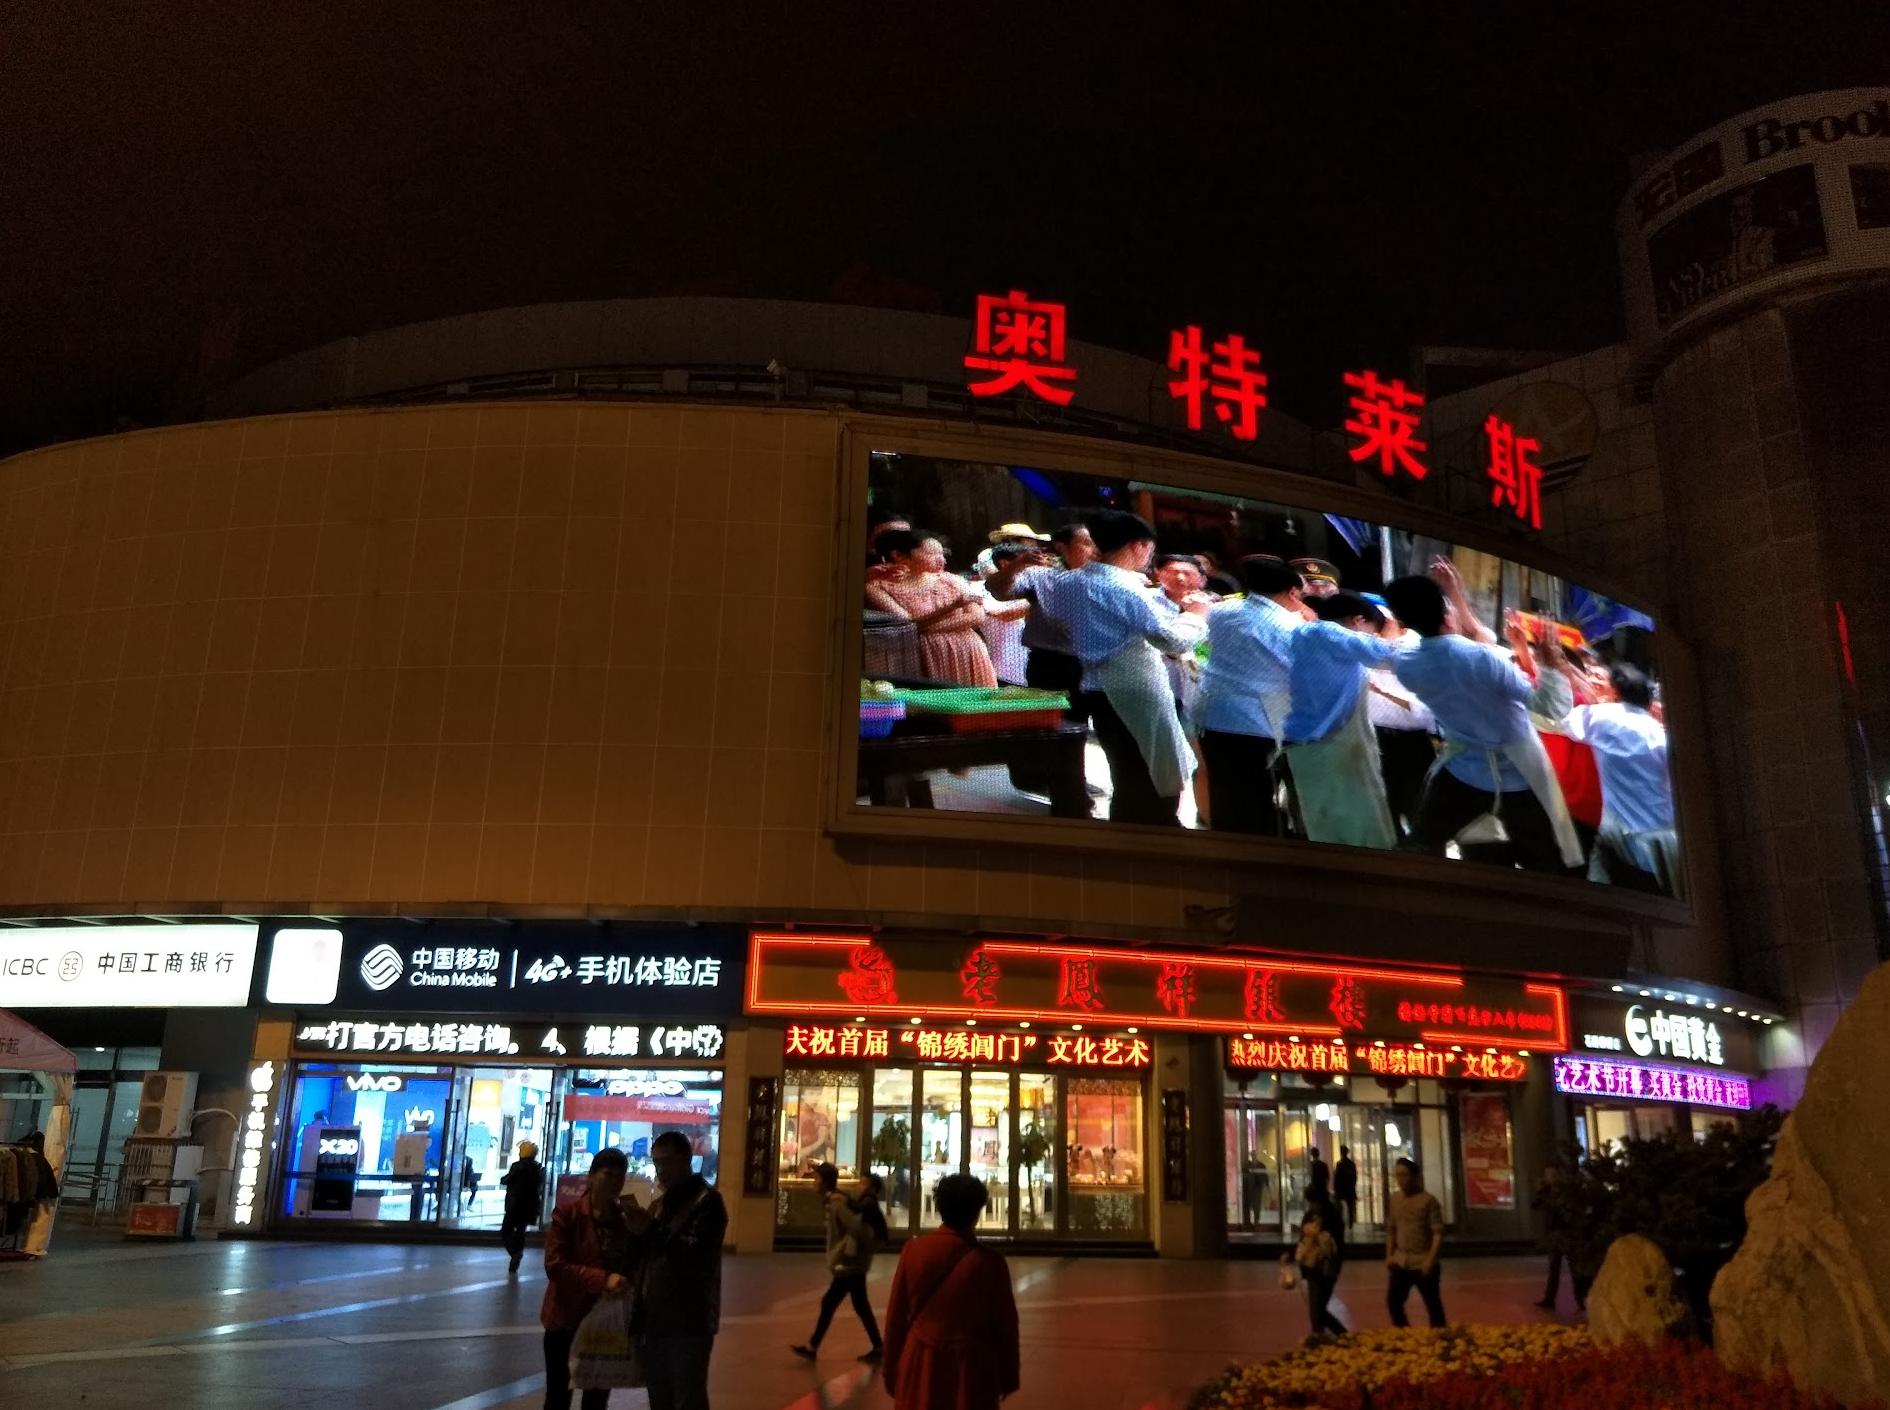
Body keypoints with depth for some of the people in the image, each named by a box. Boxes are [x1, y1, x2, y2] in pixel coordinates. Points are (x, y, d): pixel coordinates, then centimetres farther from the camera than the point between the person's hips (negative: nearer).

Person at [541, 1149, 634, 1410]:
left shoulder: (627, 1220, 2)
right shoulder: (567, 1214, -9)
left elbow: (634, 1267, 7)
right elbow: (554, 1266, -18)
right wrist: (602, 1279, -27)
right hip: (566, 1321, -4)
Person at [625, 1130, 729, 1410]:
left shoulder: (706, 1200, -6)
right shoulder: (658, 1203, 17)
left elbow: (696, 1259, -17)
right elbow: (645, 1256, 16)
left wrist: (652, 1229, -23)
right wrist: (637, 1232, -3)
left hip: (688, 1324, -7)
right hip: (653, 1322, 7)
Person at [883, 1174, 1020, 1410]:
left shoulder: (913, 1251, -6)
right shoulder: (989, 1261, -11)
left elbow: (896, 1317, 1)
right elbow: (1005, 1325, -2)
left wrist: (892, 1371, 13)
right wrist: (1008, 1377, 12)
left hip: (920, 1366, 2)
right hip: (971, 1368, -2)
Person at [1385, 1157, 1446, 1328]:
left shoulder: (1428, 1200, -11)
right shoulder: (1394, 1199, 6)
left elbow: (1438, 1233, -12)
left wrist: (1431, 1260, -18)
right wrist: (1389, 1256, 6)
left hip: (1423, 1263, -5)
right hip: (1400, 1261, 5)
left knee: (1433, 1306, 7)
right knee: (1392, 1301, 6)